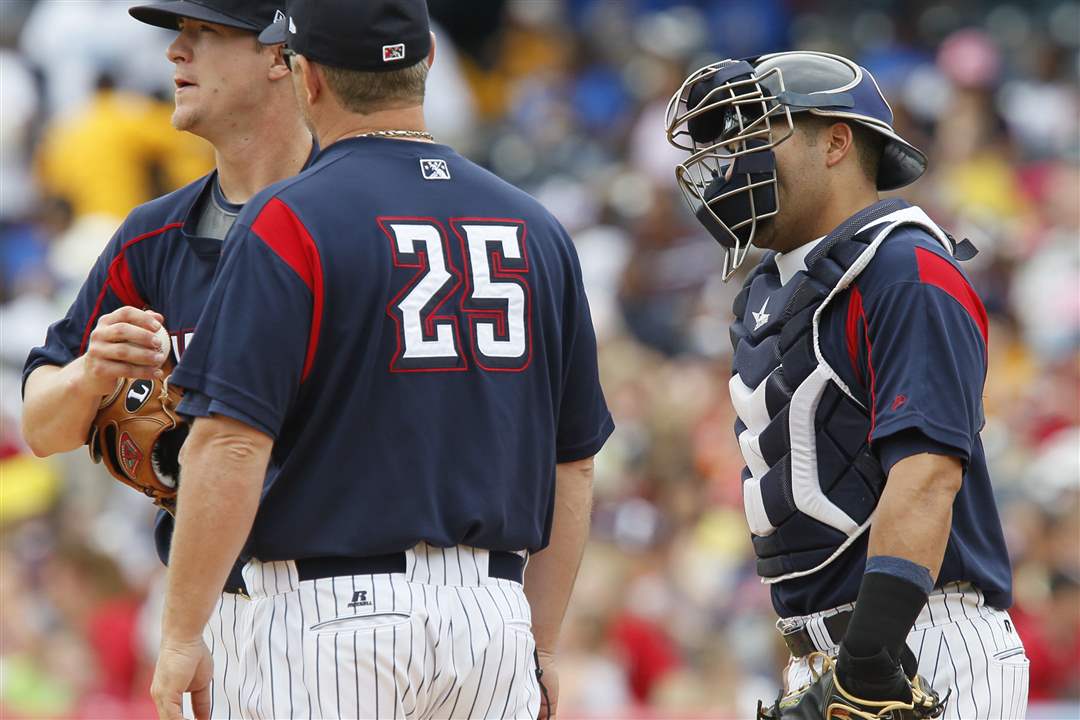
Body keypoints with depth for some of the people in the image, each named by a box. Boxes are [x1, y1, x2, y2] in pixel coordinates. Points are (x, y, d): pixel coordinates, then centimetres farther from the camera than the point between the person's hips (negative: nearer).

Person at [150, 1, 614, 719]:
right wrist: (541, 647, 20)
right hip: (496, 611, 5)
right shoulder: (535, 229, 11)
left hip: (336, 609, -5)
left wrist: (182, 634, -10)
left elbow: (232, 445, -14)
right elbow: (573, 464, 14)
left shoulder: (290, 222, -7)